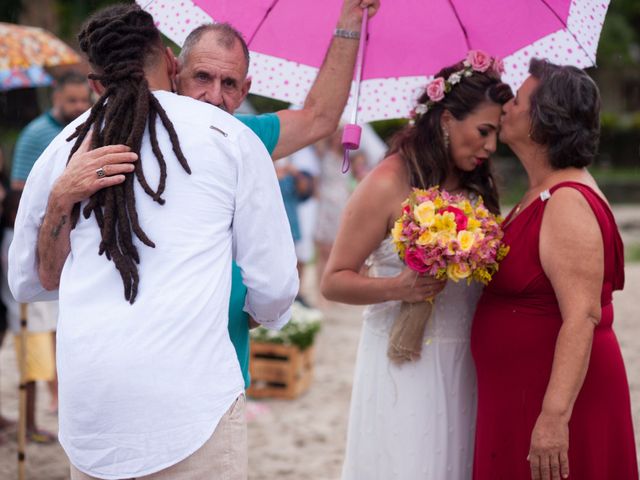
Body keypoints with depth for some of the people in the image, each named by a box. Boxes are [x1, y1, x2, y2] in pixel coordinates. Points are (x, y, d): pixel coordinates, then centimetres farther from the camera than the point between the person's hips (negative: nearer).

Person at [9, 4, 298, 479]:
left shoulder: (63, 147, 11)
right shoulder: (231, 137, 4)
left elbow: (27, 282, 21)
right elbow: (275, 286, 6)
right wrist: (270, 314, 27)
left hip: (86, 406, 3)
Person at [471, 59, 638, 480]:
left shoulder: (567, 204, -19)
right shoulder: (540, 196, 12)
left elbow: (582, 317, -27)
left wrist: (555, 415, -33)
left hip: (557, 395, -10)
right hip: (521, 396, 10)